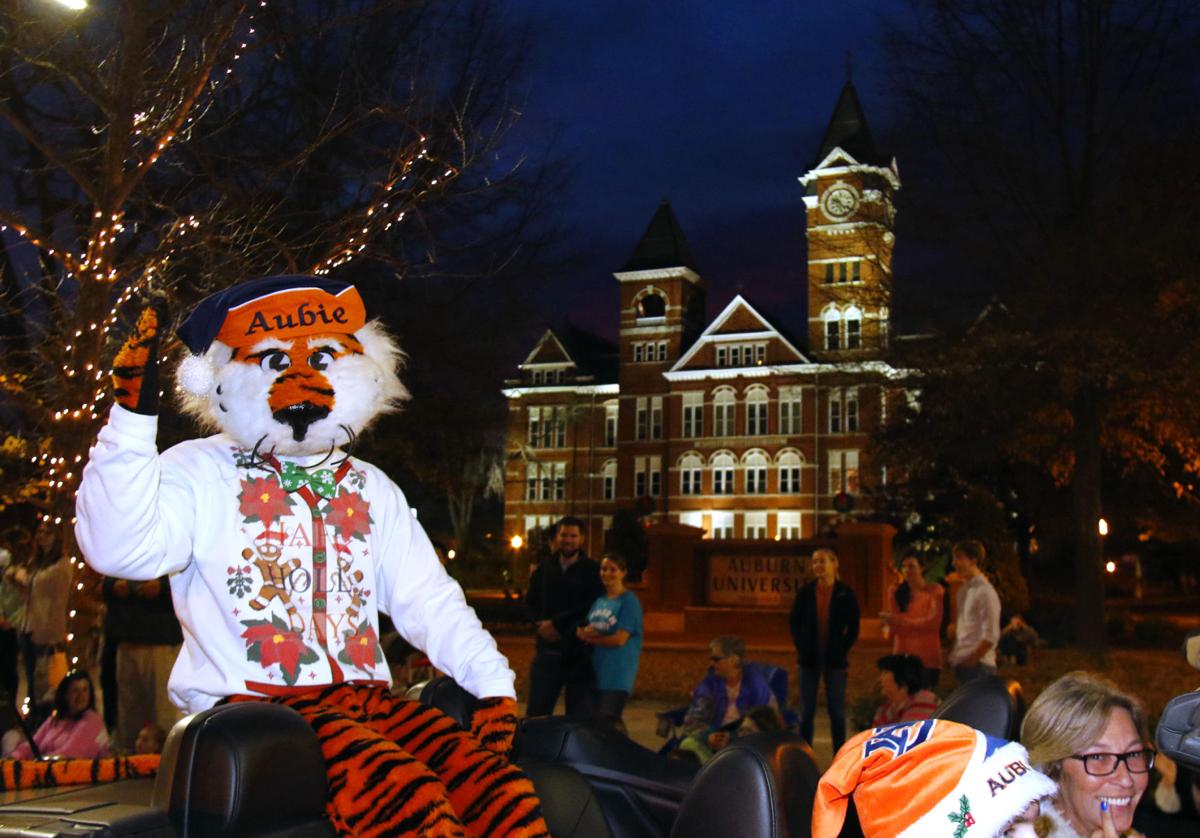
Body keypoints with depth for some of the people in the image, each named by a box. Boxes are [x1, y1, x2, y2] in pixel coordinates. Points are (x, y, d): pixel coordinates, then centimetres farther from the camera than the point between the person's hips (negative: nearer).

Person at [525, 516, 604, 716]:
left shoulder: (591, 570, 0)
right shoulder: (545, 567, 13)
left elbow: (591, 607, -10)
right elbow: (531, 601, 13)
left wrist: (556, 623, -13)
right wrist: (542, 624, -5)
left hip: (580, 652, -3)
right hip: (548, 647, 3)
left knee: (579, 714, 3)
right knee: (536, 711, 4)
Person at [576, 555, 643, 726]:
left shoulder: (629, 601, -8)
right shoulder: (599, 600, 12)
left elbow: (620, 639, -15)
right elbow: (582, 631, 12)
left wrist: (591, 639, -3)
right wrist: (584, 631, -12)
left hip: (618, 673, -7)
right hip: (596, 670, 7)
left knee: (609, 721, -9)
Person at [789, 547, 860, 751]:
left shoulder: (845, 593, -4)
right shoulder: (805, 592, 1)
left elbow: (853, 627, 1)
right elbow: (794, 622, 8)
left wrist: (842, 649, -5)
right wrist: (801, 647, 0)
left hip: (835, 659, -2)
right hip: (809, 658, 2)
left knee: (837, 711, 5)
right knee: (806, 710, 6)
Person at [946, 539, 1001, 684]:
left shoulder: (985, 592, -11)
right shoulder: (963, 591, 14)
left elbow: (991, 635, -15)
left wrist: (972, 659, -14)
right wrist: (955, 656, 10)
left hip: (978, 666, -8)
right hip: (961, 664, 8)